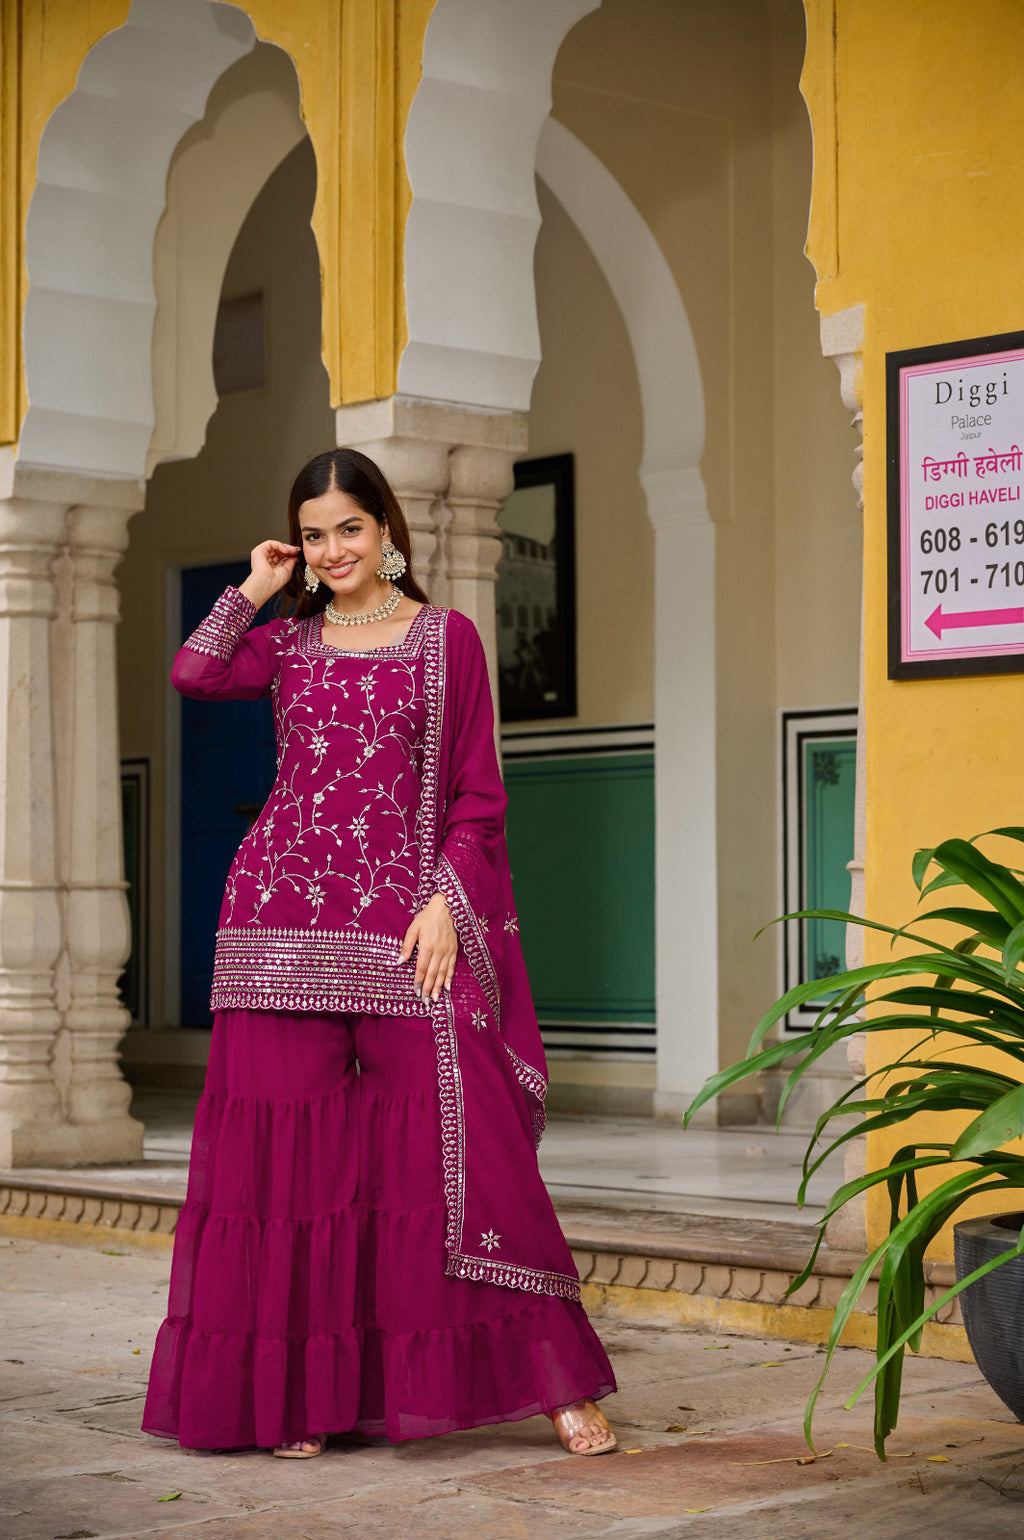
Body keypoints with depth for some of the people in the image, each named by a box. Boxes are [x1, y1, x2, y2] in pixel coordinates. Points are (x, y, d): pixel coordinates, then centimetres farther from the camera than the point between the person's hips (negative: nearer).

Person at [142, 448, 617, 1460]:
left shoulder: (446, 637, 8)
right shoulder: (286, 642, 14)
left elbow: (479, 796, 4)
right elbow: (194, 674, -7)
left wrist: (445, 904, -8)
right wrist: (255, 590, 6)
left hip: (403, 922, -2)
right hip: (284, 918, 3)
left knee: (461, 1135, -9)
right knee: (285, 1145, 1)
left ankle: (558, 1381, -5)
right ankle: (293, 1397, 11)